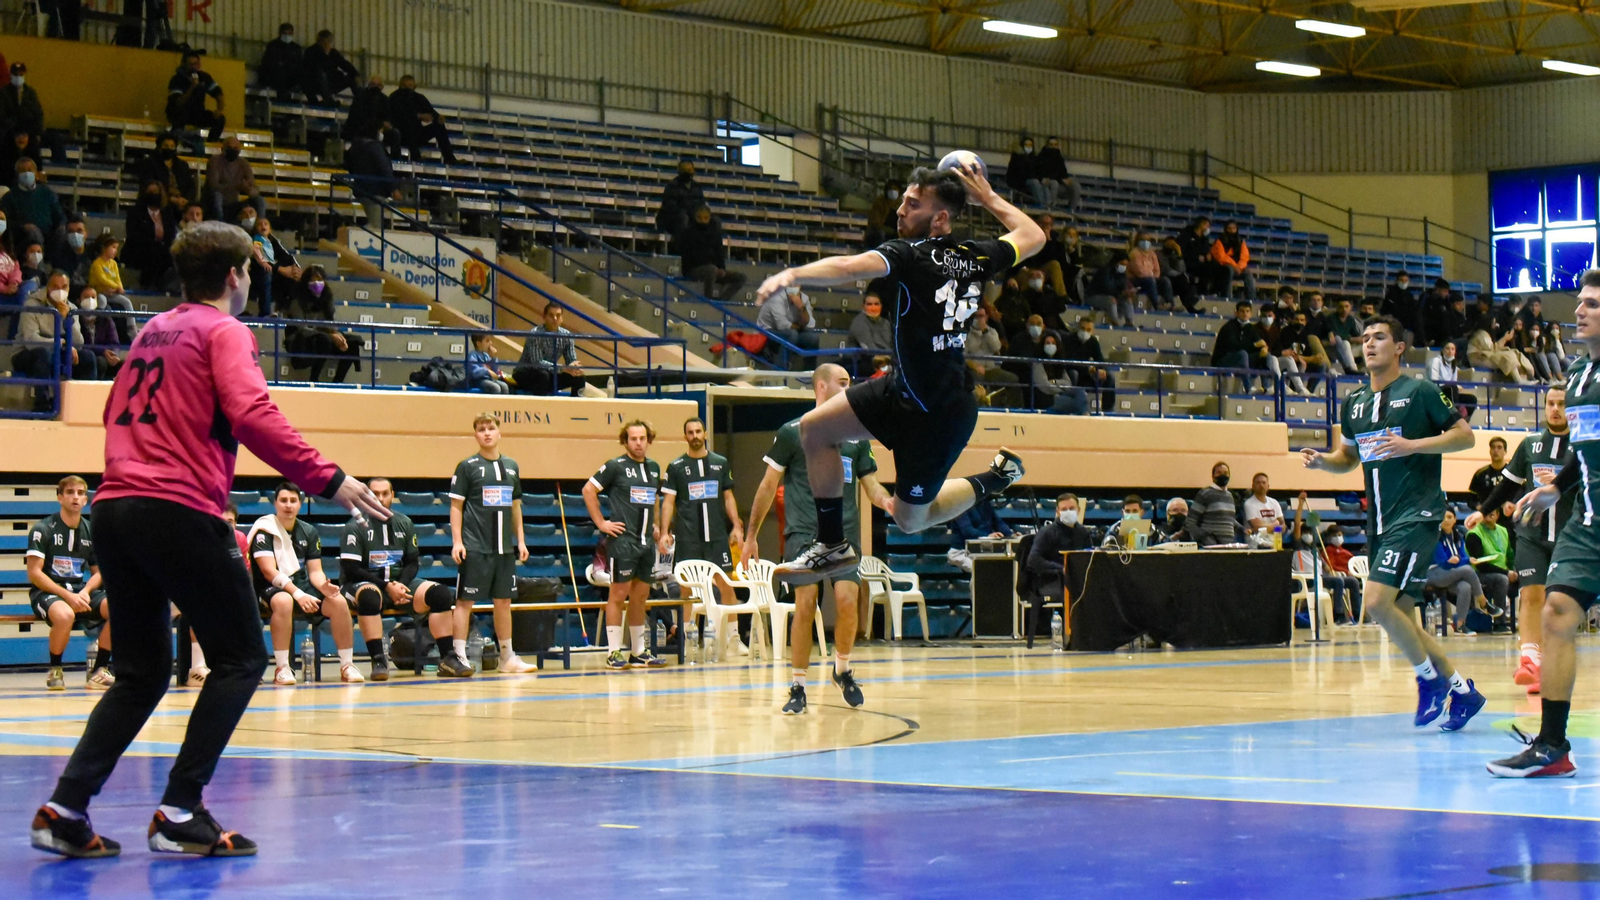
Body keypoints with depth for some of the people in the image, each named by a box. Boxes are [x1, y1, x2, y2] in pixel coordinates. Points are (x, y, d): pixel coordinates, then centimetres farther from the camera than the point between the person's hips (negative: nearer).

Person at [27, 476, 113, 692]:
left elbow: (97, 572, 14)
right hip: (47, 591, -5)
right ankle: (54, 671, -13)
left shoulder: (91, 531, 9)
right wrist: (68, 596, -22)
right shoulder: (43, 529, -6)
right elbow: (34, 573, -12)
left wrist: (85, 592, -10)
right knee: (65, 615, -41)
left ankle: (99, 670, -9)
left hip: (81, 592, 5)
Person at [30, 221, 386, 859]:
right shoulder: (223, 331, -1)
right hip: (179, 512, -7)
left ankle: (64, 809, 2)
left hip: (114, 508, 7)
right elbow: (252, 416, -16)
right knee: (240, 658, 4)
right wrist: (328, 481, -18)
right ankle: (180, 814, -4)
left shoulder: (152, 330, 21)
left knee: (140, 674, 14)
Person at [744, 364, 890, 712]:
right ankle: (798, 688, 3)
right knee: (805, 606, -8)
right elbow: (769, 485, 5)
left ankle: (842, 669, 13)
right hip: (804, 534, -3)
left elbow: (870, 485, 14)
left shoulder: (857, 436, 12)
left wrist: (888, 502, -10)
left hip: (845, 535, 3)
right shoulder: (793, 432, 2)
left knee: (847, 600, -12)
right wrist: (751, 535, 4)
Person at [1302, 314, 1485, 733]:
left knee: (1376, 600, -20)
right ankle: (1461, 689, 22)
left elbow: (1465, 435, -6)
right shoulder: (1355, 401, 13)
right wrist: (1323, 460, 2)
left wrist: (1412, 445, -18)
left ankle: (1430, 678, 0)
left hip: (1416, 513, -8)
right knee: (1396, 615, 9)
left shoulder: (1420, 391, -6)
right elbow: (1349, 457, 24)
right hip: (1379, 518, 8)